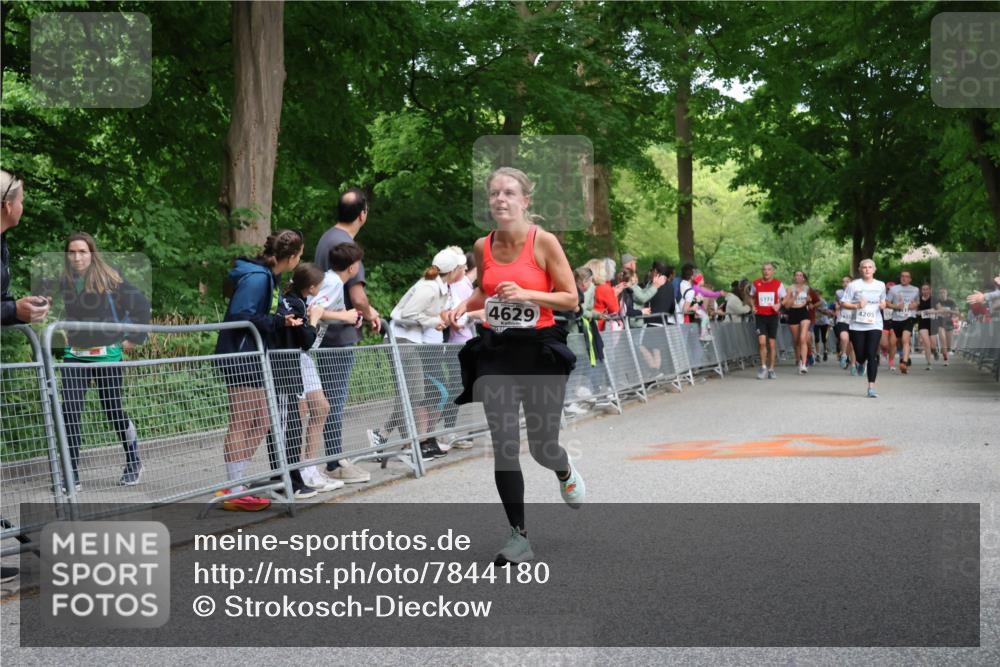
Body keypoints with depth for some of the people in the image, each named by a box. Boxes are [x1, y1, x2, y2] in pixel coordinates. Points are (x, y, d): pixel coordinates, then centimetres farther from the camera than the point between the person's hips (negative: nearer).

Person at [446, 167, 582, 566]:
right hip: (495, 352, 3)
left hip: (540, 349, -3)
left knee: (542, 446, 5)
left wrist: (525, 293, -19)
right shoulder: (483, 247, 4)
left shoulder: (544, 242, -8)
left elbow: (571, 299, -7)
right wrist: (464, 306, 2)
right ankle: (519, 537, 2)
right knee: (504, 446, -6)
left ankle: (565, 472, 43)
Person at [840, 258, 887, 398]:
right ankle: (862, 363, 44)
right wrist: (857, 306, -16)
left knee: (872, 355, -12)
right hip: (858, 325, 0)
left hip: (874, 325, 1)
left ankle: (871, 388, -11)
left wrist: (883, 305, 0)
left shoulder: (880, 285, 9)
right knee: (860, 356, 3)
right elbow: (843, 303, 0)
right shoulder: (854, 285, 0)